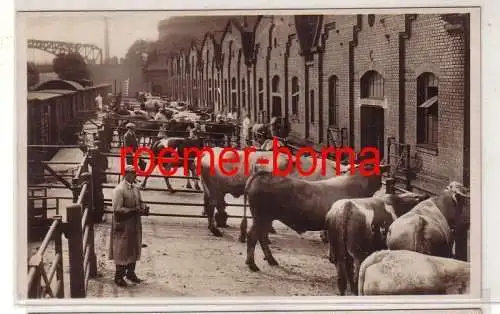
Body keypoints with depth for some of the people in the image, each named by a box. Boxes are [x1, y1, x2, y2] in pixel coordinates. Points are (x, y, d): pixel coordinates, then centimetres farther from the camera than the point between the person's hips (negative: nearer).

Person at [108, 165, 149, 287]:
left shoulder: (135, 188, 7)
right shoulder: (119, 190, -17)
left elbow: (140, 203, 16)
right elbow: (117, 209, -21)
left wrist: (144, 208, -6)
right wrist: (133, 211, -25)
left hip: (135, 225, 8)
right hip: (123, 226, -8)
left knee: (134, 249, 16)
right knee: (122, 251, 2)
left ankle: (131, 273, 31)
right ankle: (119, 277, 13)